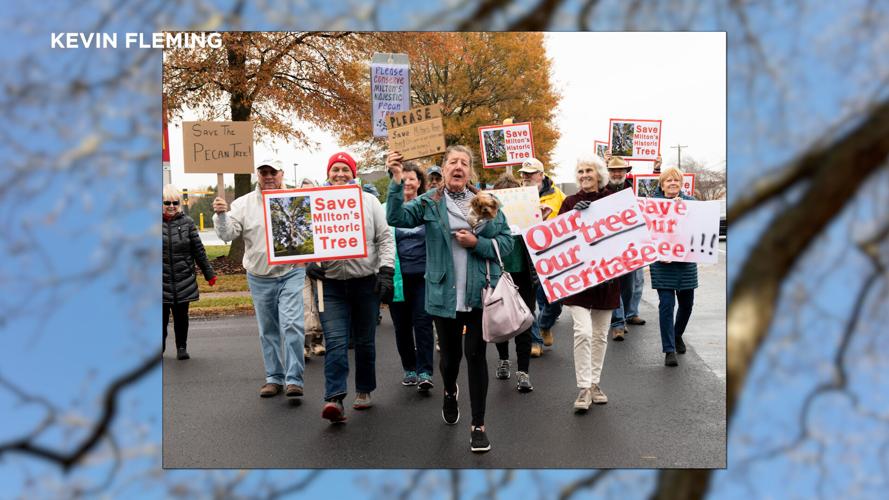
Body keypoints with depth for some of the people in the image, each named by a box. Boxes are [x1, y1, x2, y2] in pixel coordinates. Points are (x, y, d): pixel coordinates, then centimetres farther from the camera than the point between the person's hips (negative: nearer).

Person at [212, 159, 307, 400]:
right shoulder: (244, 204, 3)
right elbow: (228, 234, -3)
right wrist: (221, 215, -22)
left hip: (291, 274, -3)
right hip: (259, 278, 3)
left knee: (292, 324, -13)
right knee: (268, 331, 12)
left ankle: (294, 380, -8)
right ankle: (274, 378, 24)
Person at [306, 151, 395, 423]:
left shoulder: (368, 200, 5)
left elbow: (385, 239, 3)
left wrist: (386, 271, -7)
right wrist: (309, 263, -12)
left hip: (366, 282, 1)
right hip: (332, 283, 0)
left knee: (364, 341, 11)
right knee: (335, 342, -11)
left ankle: (364, 390, 27)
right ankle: (334, 399, -15)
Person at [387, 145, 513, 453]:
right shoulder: (429, 202, 1)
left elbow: (506, 242, 2)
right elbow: (397, 218, -17)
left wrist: (477, 243, -14)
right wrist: (397, 181, -28)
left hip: (480, 292, 0)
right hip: (445, 294, 0)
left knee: (475, 354, -1)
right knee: (450, 354, 12)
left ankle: (478, 424, 11)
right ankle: (450, 392, 48)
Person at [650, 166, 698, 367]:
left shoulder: (690, 202, 6)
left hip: (686, 261, 3)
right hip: (662, 262, -3)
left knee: (686, 303, 14)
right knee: (666, 304, -6)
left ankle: (677, 335, 42)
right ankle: (669, 350, 0)